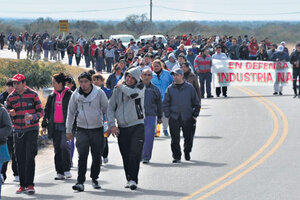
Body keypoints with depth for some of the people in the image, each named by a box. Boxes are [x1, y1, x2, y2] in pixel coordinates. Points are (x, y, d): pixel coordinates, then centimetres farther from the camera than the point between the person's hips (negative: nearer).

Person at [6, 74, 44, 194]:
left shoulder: (33, 94, -2)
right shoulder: (10, 97, 7)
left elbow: (41, 112, -1)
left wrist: (32, 117, -21)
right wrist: (11, 114, -10)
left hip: (31, 129, -4)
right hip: (18, 131, 4)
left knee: (30, 157, -9)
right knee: (20, 158, 4)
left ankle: (30, 185, -6)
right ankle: (22, 185, 11)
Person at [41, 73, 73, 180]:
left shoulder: (69, 95, -2)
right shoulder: (52, 96, 12)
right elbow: (47, 111, 17)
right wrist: (44, 125, 14)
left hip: (65, 125, -5)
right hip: (54, 126, 5)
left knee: (64, 146, -18)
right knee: (57, 148, 6)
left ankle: (67, 170, -7)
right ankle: (60, 172, 11)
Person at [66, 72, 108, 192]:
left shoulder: (99, 93, -4)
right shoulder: (76, 95, 1)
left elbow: (107, 109, 4)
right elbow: (71, 112, 12)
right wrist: (68, 130, 11)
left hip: (97, 129, 0)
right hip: (82, 129, 0)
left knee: (97, 156, 7)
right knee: (82, 155, -12)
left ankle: (94, 179, 25)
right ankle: (80, 182, -13)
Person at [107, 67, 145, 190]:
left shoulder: (140, 87, 0)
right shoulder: (118, 89, 7)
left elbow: (134, 94, -23)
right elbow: (110, 108, 10)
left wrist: (122, 86, -6)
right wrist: (112, 125, 0)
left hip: (137, 126, -3)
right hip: (122, 128, 3)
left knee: (135, 154, -13)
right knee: (126, 156, 7)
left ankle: (133, 180, -12)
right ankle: (129, 179, 18)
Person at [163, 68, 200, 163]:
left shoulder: (189, 88, 4)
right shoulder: (170, 88, 5)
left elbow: (196, 103, 9)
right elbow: (165, 103, 8)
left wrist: (195, 115, 2)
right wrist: (168, 115, -2)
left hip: (187, 118, 0)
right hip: (174, 118, 0)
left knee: (188, 138, 7)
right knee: (175, 139, -3)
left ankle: (187, 153, 29)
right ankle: (176, 157, 4)